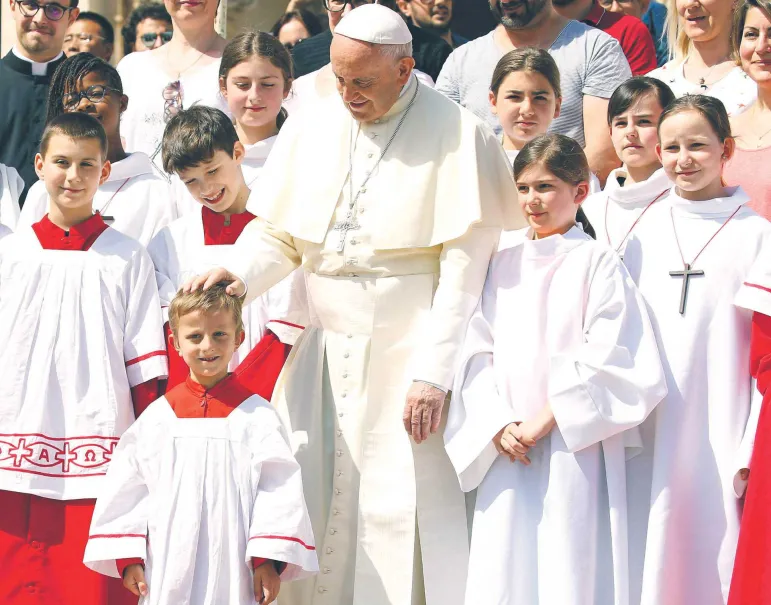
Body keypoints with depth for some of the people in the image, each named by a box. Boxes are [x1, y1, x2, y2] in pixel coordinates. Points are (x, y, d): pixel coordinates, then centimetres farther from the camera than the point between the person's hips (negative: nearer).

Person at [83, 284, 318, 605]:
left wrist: (269, 560, -7)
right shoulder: (158, 416, 8)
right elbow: (126, 488, 11)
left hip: (234, 566, -2)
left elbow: (278, 486, -1)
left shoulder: (256, 415, 2)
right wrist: (127, 556, 6)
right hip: (169, 569, 2)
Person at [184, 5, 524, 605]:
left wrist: (433, 374, -15)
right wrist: (239, 272, -12)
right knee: (313, 504, 2)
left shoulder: (456, 136, -7)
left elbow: (464, 267, -11)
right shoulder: (310, 131, 8)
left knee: (402, 511, -5)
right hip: (326, 350, 5)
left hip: (408, 357, -4)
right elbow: (277, 235, 11)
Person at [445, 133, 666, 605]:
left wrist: (545, 422, -12)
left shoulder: (597, 263, -1)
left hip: (574, 451, -4)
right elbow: (478, 353, 9)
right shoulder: (504, 265, 14)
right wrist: (498, 426, -6)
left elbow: (608, 363, -9)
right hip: (507, 456, 4)